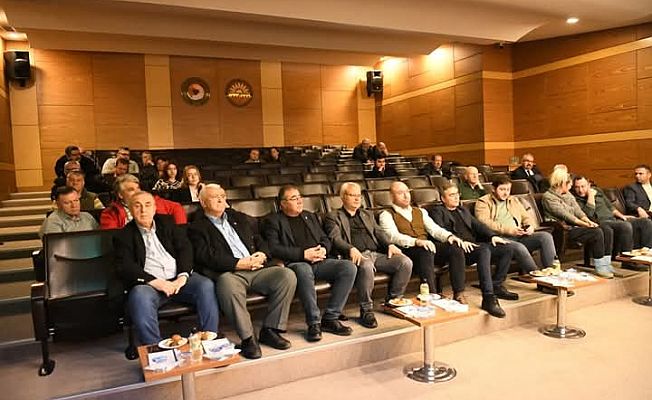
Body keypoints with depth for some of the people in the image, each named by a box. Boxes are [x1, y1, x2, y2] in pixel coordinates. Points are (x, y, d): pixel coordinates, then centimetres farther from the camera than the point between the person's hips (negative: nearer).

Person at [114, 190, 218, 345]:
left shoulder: (167, 222, 18)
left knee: (206, 285, -25)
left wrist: (182, 276, -8)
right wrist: (154, 282, -17)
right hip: (149, 283, -2)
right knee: (139, 296, -35)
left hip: (179, 279, 2)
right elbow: (124, 266, -3)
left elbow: (185, 247, 9)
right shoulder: (124, 236, 10)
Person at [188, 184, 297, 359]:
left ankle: (270, 330, -8)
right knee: (228, 283, -39)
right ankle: (247, 338, -23)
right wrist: (240, 263, -15)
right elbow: (207, 257, -6)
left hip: (257, 269, 5)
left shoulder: (239, 218, 27)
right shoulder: (197, 228, 9)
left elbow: (259, 240, 24)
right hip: (229, 273, -5)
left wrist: (262, 255, 0)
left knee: (287, 275, -19)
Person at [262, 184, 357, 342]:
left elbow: (325, 239, 25)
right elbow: (274, 248, -7)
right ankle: (313, 323, -28)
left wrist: (323, 249, -1)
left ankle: (330, 318, -15)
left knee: (349, 267, -20)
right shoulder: (273, 221, 7)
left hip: (319, 261, 6)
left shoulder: (310, 216, 26)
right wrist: (303, 254, -15)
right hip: (294, 263, -5)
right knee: (304, 270, -40)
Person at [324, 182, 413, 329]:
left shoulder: (368, 214, 30)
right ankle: (366, 310, -22)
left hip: (376, 254, 6)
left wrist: (390, 244, -2)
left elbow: (379, 232, 19)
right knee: (366, 266, -39)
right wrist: (351, 249, -24)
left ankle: (392, 300, 1)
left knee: (406, 262, -17)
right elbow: (335, 238, -5)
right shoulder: (333, 216, 11)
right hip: (356, 256, -5)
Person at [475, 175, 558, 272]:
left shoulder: (514, 200, 26)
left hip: (520, 236, 7)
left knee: (546, 236, -16)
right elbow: (485, 223, -12)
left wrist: (530, 226, 1)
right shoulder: (483, 202, 3)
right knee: (520, 247, -35)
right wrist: (509, 230, -18)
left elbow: (526, 217, 26)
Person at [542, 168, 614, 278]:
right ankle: (600, 268, -15)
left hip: (574, 225, 8)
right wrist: (585, 224, -17)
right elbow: (565, 215, -16)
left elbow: (578, 210, 10)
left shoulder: (568, 194, 19)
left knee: (606, 231, -9)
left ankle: (606, 264, -4)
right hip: (565, 229, -8)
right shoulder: (548, 197, -9)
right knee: (597, 233, -24)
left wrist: (588, 221, -8)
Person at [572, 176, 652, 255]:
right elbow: (588, 214, -22)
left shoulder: (597, 190, 16)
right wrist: (591, 196, -14)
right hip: (600, 223, -8)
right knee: (626, 226, -34)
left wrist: (621, 216, 15)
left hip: (614, 219, 8)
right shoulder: (576, 199, -7)